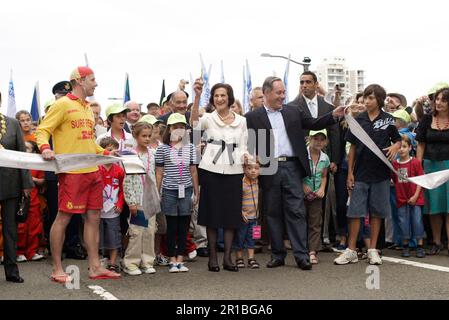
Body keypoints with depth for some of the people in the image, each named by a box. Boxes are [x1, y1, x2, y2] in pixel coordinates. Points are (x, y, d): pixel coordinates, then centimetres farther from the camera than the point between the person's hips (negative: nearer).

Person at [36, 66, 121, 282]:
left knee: (93, 218, 8)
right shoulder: (62, 104, -5)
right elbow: (42, 131, -8)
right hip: (71, 172, -8)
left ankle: (95, 267, 15)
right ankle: (57, 270, 7)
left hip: (92, 171, 8)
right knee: (63, 217, -2)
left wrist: (104, 152, 19)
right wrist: (45, 147, -26)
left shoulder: (87, 108, 19)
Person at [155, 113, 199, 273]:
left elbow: (193, 171, 10)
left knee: (184, 226, 5)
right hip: (169, 190, -2)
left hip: (186, 190, 2)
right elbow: (159, 173, 1)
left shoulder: (190, 148, 8)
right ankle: (172, 260, 13)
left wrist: (196, 192, 10)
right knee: (172, 226, 4)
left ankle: (180, 259, 13)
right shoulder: (163, 149, -1)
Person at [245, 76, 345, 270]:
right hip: (268, 170, -1)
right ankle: (278, 255, 16)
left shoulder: (293, 112, 13)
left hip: (292, 167, 1)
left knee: (296, 211, -1)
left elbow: (314, 124, 14)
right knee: (273, 213, 7)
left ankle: (301, 255, 1)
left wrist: (334, 115, 0)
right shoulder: (253, 117, 4)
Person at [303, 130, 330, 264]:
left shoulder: (325, 158, 3)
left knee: (315, 223, 1)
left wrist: (322, 189, -1)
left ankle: (312, 251, 3)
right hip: (301, 193, -4)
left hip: (316, 194, 4)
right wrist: (303, 185, -18)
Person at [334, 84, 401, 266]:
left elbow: (398, 140, 12)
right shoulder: (358, 120, 4)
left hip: (380, 174, 0)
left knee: (377, 212, 6)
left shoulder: (388, 120, 1)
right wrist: (350, 172, 3)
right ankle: (351, 251, 5)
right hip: (360, 173, 0)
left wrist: (394, 147, -13)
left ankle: (373, 250, 15)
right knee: (355, 211, -1)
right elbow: (353, 147, 7)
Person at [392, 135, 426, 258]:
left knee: (417, 220, -1)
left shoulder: (416, 162, -6)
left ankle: (420, 246, 8)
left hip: (415, 198, -3)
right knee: (403, 222, 7)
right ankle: (405, 246, 18)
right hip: (401, 199, 3)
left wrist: (416, 196, -11)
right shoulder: (394, 164, 3)